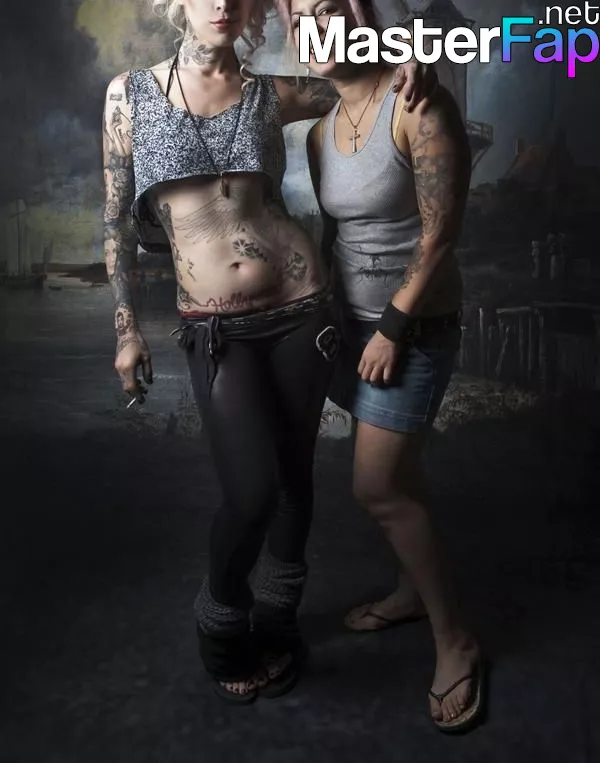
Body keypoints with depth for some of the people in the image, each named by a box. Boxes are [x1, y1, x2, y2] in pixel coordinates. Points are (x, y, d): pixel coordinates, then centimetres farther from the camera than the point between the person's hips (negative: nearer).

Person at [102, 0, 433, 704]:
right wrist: (126, 327, 3)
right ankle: (221, 627, 23)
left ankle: (275, 620, 37)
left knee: (293, 473, 11)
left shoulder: (273, 94, 6)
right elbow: (118, 218, 7)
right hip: (215, 329, -2)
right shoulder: (129, 93, 5)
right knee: (251, 493, -10)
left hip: (300, 308, 2)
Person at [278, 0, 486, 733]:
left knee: (379, 487, -7)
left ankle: (455, 642, 11)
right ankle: (414, 589, 36)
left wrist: (392, 328, -17)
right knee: (396, 471, 16)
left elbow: (440, 234, -18)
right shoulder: (319, 131, 7)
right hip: (354, 317, 7)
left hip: (417, 324, -7)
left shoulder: (421, 106, -15)